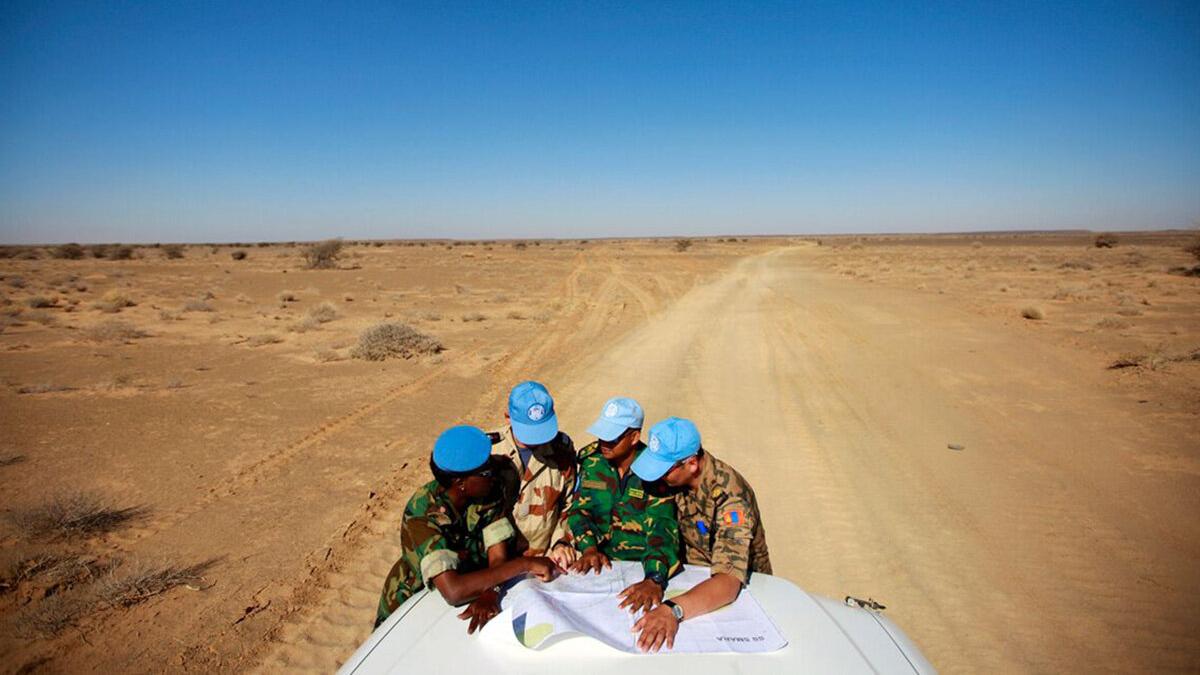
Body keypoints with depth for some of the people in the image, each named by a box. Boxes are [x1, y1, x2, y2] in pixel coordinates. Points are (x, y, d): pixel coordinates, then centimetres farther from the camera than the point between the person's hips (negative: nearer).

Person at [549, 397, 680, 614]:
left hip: (642, 563, -3)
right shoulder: (590, 459, -2)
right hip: (601, 558, 3)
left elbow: (663, 527, -23)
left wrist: (654, 579, -39)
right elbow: (578, 508, 1)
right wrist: (589, 548, -17)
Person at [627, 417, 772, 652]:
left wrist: (673, 609, -55)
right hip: (694, 577, 6)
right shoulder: (677, 476, -11)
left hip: (742, 587, -5)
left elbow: (728, 581, -40)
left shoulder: (730, 495, -31)